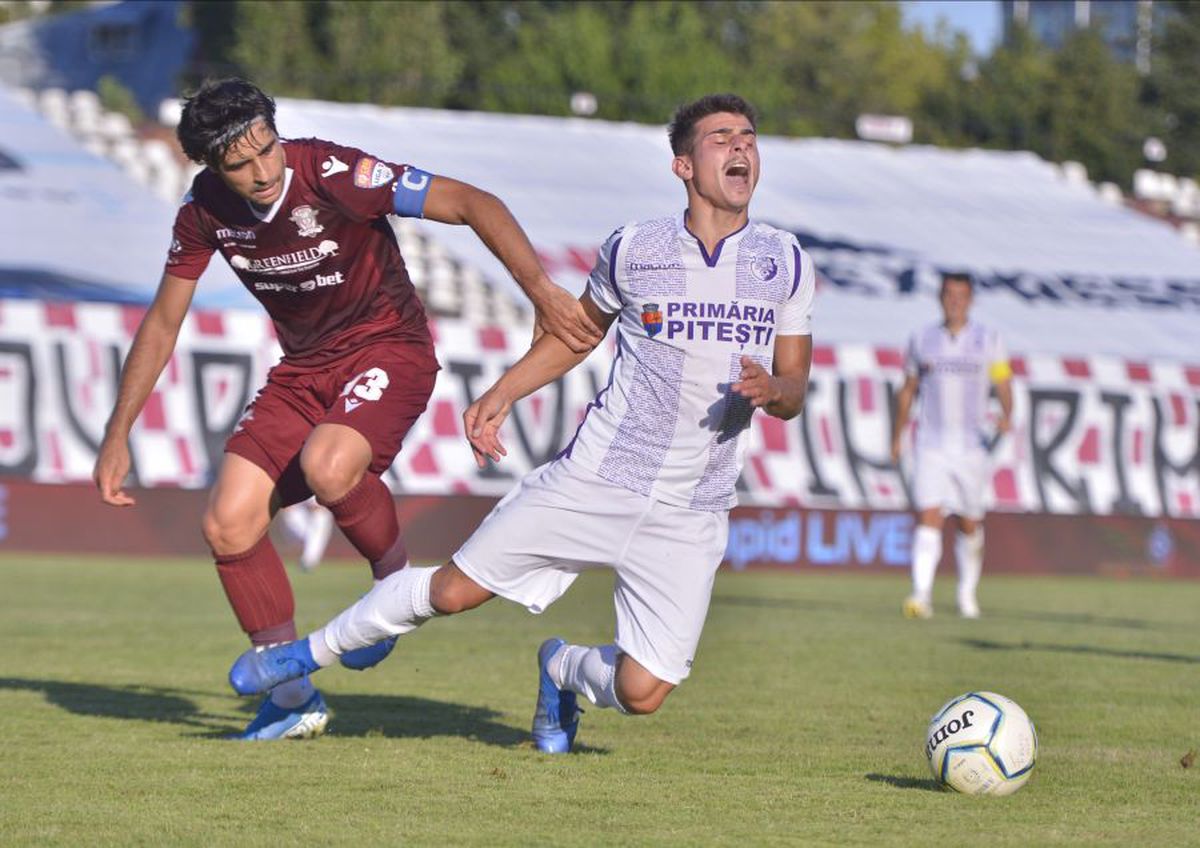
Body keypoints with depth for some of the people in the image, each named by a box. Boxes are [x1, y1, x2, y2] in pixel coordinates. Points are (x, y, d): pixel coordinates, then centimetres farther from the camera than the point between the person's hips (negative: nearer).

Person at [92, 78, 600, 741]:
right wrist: (118, 434, 6)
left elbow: (471, 204, -26)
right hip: (303, 367, 6)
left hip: (387, 348, -6)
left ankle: (397, 580, -3)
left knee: (327, 466, -36)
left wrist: (540, 289, -38)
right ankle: (293, 698, 9)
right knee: (227, 525, -8)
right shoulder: (205, 210, -8)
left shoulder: (332, 173, -24)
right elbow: (163, 322, 6)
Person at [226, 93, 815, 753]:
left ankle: (563, 669, 27)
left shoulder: (784, 260, 1)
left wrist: (771, 389, -16)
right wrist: (501, 394, 6)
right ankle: (310, 653, 24)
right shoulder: (634, 248, 0)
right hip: (595, 476, 0)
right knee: (455, 589, 0)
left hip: (690, 515, 0)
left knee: (642, 692, -8)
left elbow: (794, 390, 7)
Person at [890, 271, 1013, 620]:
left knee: (970, 525, 10)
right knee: (929, 518, -15)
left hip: (972, 446, 0)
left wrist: (1006, 415, -17)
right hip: (931, 445, 0)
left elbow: (1003, 386, 4)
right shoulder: (921, 340, 7)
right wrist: (896, 437, 17)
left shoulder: (988, 341, 4)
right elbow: (908, 390, 16)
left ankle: (967, 592, 29)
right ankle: (922, 595, -24)